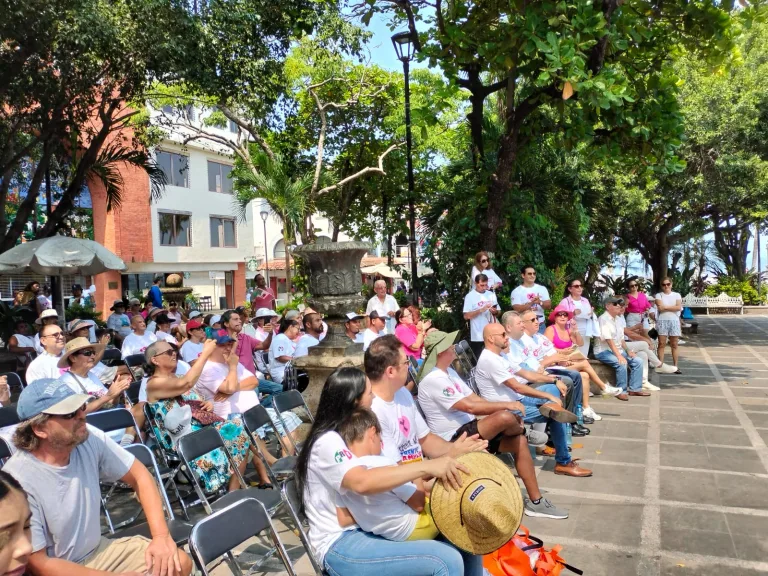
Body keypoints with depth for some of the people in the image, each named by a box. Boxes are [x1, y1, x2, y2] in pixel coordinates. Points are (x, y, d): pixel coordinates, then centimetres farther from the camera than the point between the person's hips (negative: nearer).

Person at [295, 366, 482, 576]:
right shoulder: (328, 442, -17)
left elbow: (379, 478, 12)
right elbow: (363, 482, -36)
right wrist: (427, 466, -37)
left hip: (371, 527, 9)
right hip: (341, 545, -9)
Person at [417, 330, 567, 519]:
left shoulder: (449, 371, 11)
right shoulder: (433, 380, -21)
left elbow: (475, 398, 12)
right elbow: (470, 406, -24)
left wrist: (504, 407, -2)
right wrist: (506, 405, -16)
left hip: (469, 430, 10)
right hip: (455, 439, -10)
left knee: (519, 441, -3)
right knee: (505, 417, -28)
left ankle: (535, 501, 7)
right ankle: (524, 432, 10)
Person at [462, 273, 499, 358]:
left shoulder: (491, 295, 8)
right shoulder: (470, 296, -5)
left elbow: (498, 313, 14)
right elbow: (466, 316, -11)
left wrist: (495, 311, -8)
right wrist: (481, 310, -20)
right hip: (477, 336, -4)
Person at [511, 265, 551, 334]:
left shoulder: (542, 289, 8)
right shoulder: (516, 291, -3)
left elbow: (549, 306, 1)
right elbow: (517, 309, -13)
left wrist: (540, 302, -20)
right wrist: (531, 303, -26)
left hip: (540, 326, 3)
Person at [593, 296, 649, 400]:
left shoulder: (616, 319, 14)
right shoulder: (603, 319, -13)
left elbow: (621, 338, 16)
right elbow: (608, 340, -22)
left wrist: (628, 351, 1)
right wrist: (619, 355, -28)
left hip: (618, 350, 9)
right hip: (604, 351, -9)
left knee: (637, 362, -3)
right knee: (622, 363, -30)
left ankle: (635, 389, 4)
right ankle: (621, 391, -16)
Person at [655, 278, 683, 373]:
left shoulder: (677, 295, 9)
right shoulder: (659, 295, 4)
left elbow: (678, 307, -6)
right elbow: (660, 308, -10)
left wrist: (665, 307, -7)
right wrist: (672, 307, -4)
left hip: (674, 321, 2)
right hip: (662, 321, -2)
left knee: (674, 345, 4)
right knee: (661, 344, -3)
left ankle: (675, 366, 7)